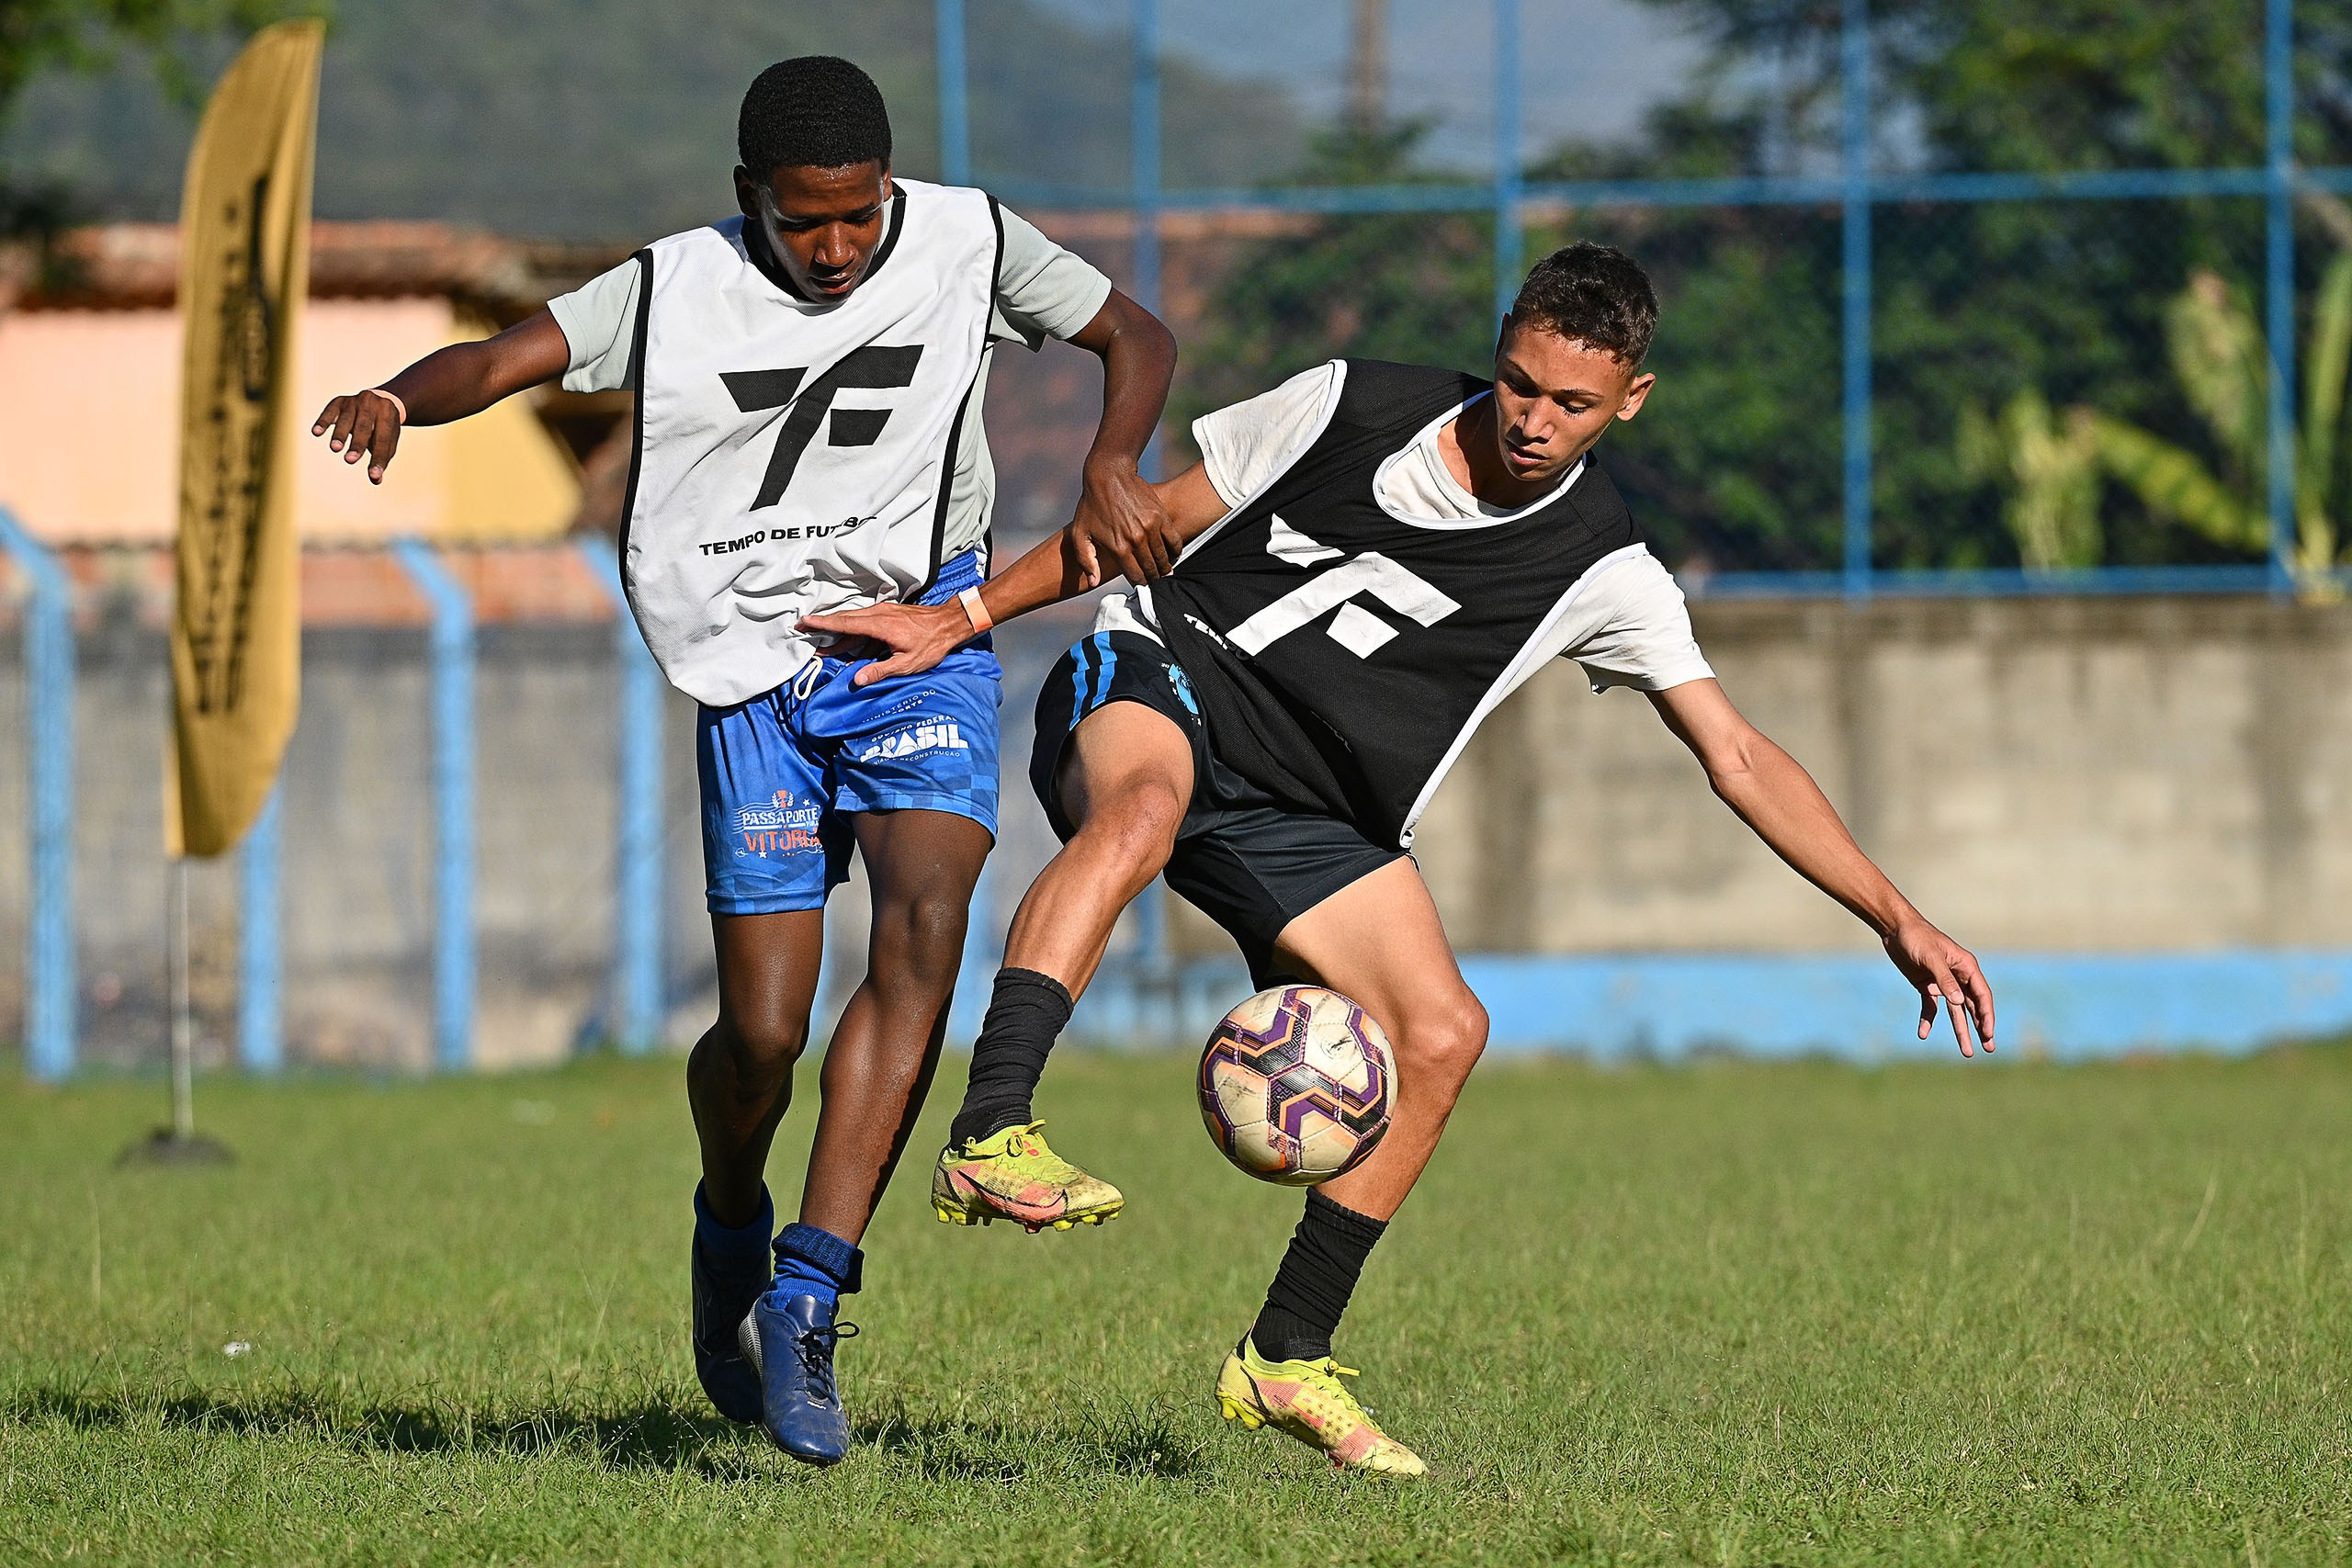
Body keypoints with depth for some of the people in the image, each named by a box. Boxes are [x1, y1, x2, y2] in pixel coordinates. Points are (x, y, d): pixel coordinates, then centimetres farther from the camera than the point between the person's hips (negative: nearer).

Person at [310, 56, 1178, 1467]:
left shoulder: (966, 244, 1)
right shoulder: (678, 291, -3)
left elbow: (1136, 336, 12)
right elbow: (502, 361, -9)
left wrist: (1114, 467, -8)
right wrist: (397, 399, -31)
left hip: (925, 637, 0)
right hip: (758, 668, 0)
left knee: (924, 925, -26)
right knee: (762, 1036, -8)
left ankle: (809, 1294, -26)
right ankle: (731, 1235, 28)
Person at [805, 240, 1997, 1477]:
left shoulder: (1601, 573, -2)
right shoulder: (1352, 408, -5)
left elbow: (1740, 761, -1)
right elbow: (1158, 516, 5)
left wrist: (1897, 921, -9)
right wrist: (963, 617, 1)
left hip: (1306, 818, 3)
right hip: (1155, 679, -3)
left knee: (1440, 1033, -15)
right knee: (1143, 805, -39)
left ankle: (1285, 1359, -2)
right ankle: (989, 1141, -52)